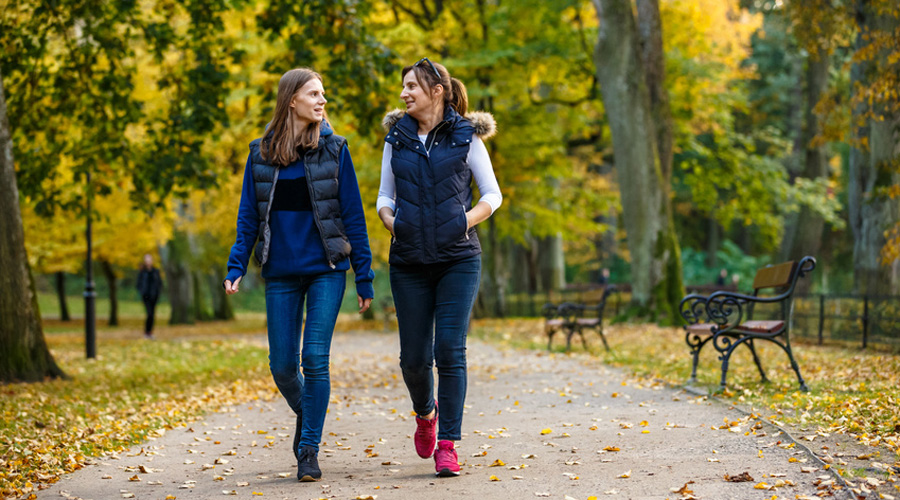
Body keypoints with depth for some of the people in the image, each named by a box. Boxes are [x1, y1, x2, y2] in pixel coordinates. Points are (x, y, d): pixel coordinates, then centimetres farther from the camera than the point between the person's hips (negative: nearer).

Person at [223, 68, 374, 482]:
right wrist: (236, 267, -5)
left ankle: (309, 450, 1)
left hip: (326, 269, -2)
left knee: (315, 358, -10)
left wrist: (364, 277, -2)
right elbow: (248, 215, 6)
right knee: (282, 365, 4)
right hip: (281, 273, 2)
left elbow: (353, 215, 0)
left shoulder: (333, 148, -1)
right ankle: (305, 413, 35)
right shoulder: (261, 153, 4)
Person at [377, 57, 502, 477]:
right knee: (414, 356, 3)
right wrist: (390, 220, -5)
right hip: (410, 263, 2)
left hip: (458, 259, -2)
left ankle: (447, 446, -3)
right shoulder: (397, 139, 8)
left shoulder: (465, 136, 1)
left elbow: (492, 194, 5)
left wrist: (466, 221, -12)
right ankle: (425, 412, 35)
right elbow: (385, 196, 16)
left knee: (450, 349, -10)